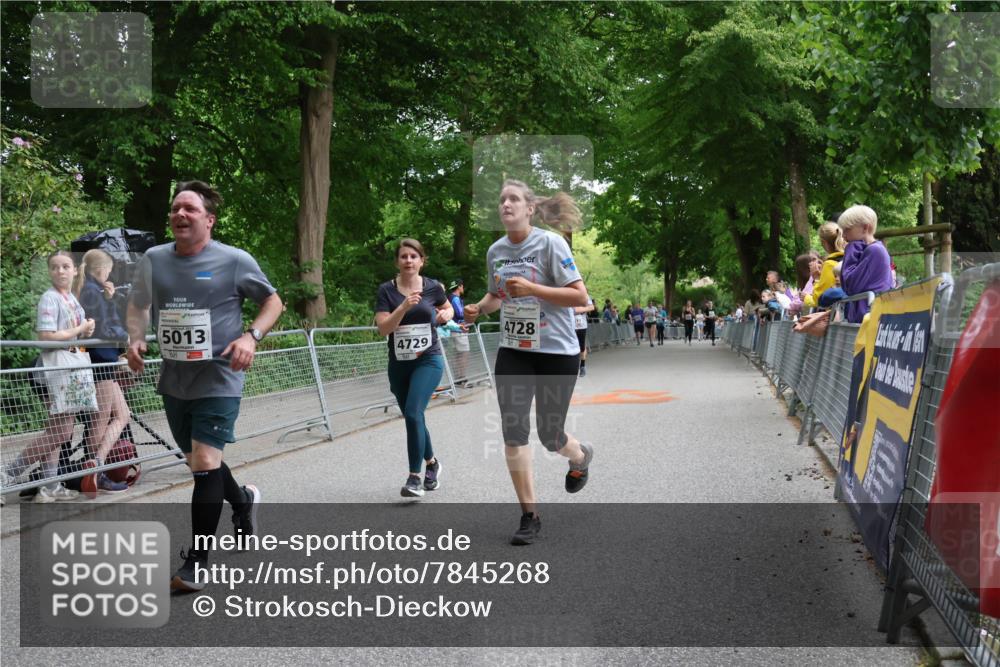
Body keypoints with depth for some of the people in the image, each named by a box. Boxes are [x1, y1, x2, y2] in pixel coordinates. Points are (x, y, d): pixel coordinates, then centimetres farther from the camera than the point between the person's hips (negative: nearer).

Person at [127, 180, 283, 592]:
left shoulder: (234, 261, -10)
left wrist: (251, 336, -15)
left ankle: (197, 562, -1)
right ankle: (243, 500, 48)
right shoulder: (153, 259, 2)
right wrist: (135, 339, -1)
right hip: (173, 380, 6)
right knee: (197, 462, 18)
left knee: (205, 463, -12)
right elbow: (137, 305, 18)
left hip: (218, 379, -5)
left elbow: (273, 301, 2)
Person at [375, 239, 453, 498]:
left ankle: (414, 477, -11)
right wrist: (404, 306, -24)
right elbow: (383, 328, -12)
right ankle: (431, 462, 38)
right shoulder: (387, 290, -3)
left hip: (428, 360, -2)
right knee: (412, 418, 13)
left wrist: (446, 314, -4)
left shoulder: (432, 287, -1)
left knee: (413, 413, -19)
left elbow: (447, 308, 19)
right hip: (398, 364, 2)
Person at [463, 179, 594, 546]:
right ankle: (529, 516, 7)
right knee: (513, 431, -5)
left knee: (550, 436, 6)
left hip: (556, 352, -4)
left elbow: (580, 297, -15)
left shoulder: (550, 243, -13)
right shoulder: (496, 251, 4)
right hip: (513, 352, 4)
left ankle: (581, 456, 44)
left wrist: (531, 288, -25)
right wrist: (478, 308, 0)